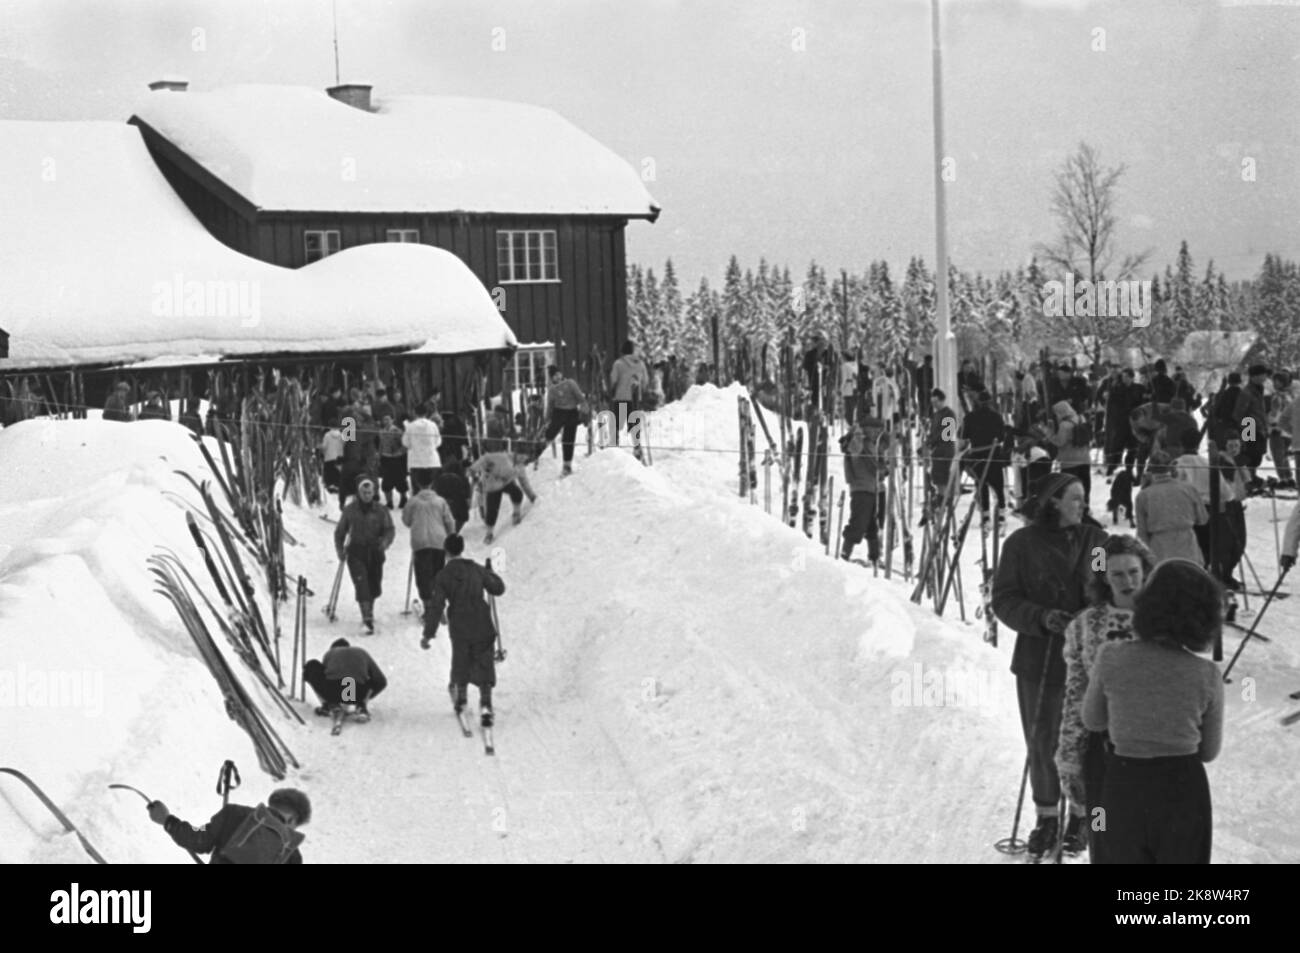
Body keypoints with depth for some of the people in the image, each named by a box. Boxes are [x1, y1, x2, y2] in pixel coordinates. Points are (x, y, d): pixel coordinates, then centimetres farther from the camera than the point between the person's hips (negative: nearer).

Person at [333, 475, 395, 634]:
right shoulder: (349, 510, 2)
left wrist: (386, 541, -24)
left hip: (375, 551, 2)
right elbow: (340, 531, 12)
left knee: (374, 587, 10)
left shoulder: (380, 511, 0)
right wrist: (340, 549, 4)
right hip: (356, 552, -2)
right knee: (361, 584, -16)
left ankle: (369, 610, 39)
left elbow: (390, 529, -4)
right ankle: (367, 619, -22)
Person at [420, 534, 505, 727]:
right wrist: (490, 572, 27)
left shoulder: (442, 577, -7)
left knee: (461, 662, 23)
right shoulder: (477, 570, -3)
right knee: (484, 665, 3)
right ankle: (485, 705, -10)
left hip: (459, 629, 0)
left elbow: (437, 606, -10)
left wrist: (428, 634, -6)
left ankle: (460, 697, 37)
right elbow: (498, 589, 8)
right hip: (483, 627, 0)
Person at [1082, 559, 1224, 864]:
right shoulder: (1208, 675, -11)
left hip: (1124, 785, 1)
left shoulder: (1110, 658, -12)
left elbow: (1093, 720, 6)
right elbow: (1209, 751, 4)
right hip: (1183, 788, 0)